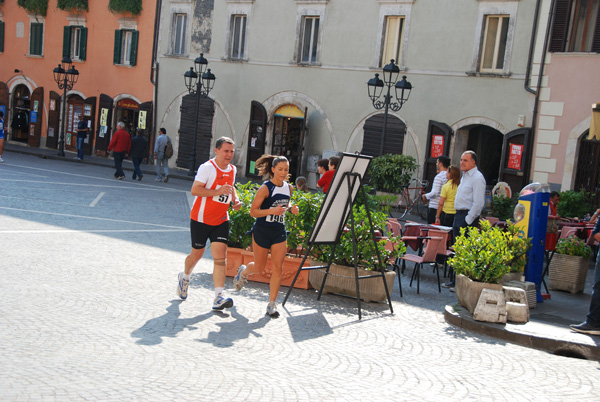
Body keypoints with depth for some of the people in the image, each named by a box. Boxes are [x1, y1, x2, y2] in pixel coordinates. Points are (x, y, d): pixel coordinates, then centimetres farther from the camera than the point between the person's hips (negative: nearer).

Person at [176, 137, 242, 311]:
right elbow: (195, 190, -22)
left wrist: (235, 200, 8)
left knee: (220, 256, -9)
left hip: (221, 220, 5)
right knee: (197, 254, 10)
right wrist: (217, 192, -32)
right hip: (201, 218, -4)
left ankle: (219, 297, -13)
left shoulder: (232, 170, 8)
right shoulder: (207, 167, -14)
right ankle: (184, 277, 42)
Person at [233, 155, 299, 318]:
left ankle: (272, 304, 5)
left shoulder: (288, 188, 4)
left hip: (279, 232, 5)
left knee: (277, 267, -4)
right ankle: (243, 272, 45)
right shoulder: (265, 188, -15)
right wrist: (272, 211, -28)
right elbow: (253, 212, -14)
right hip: (262, 231, -4)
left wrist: (291, 208, 0)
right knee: (259, 267, 9)